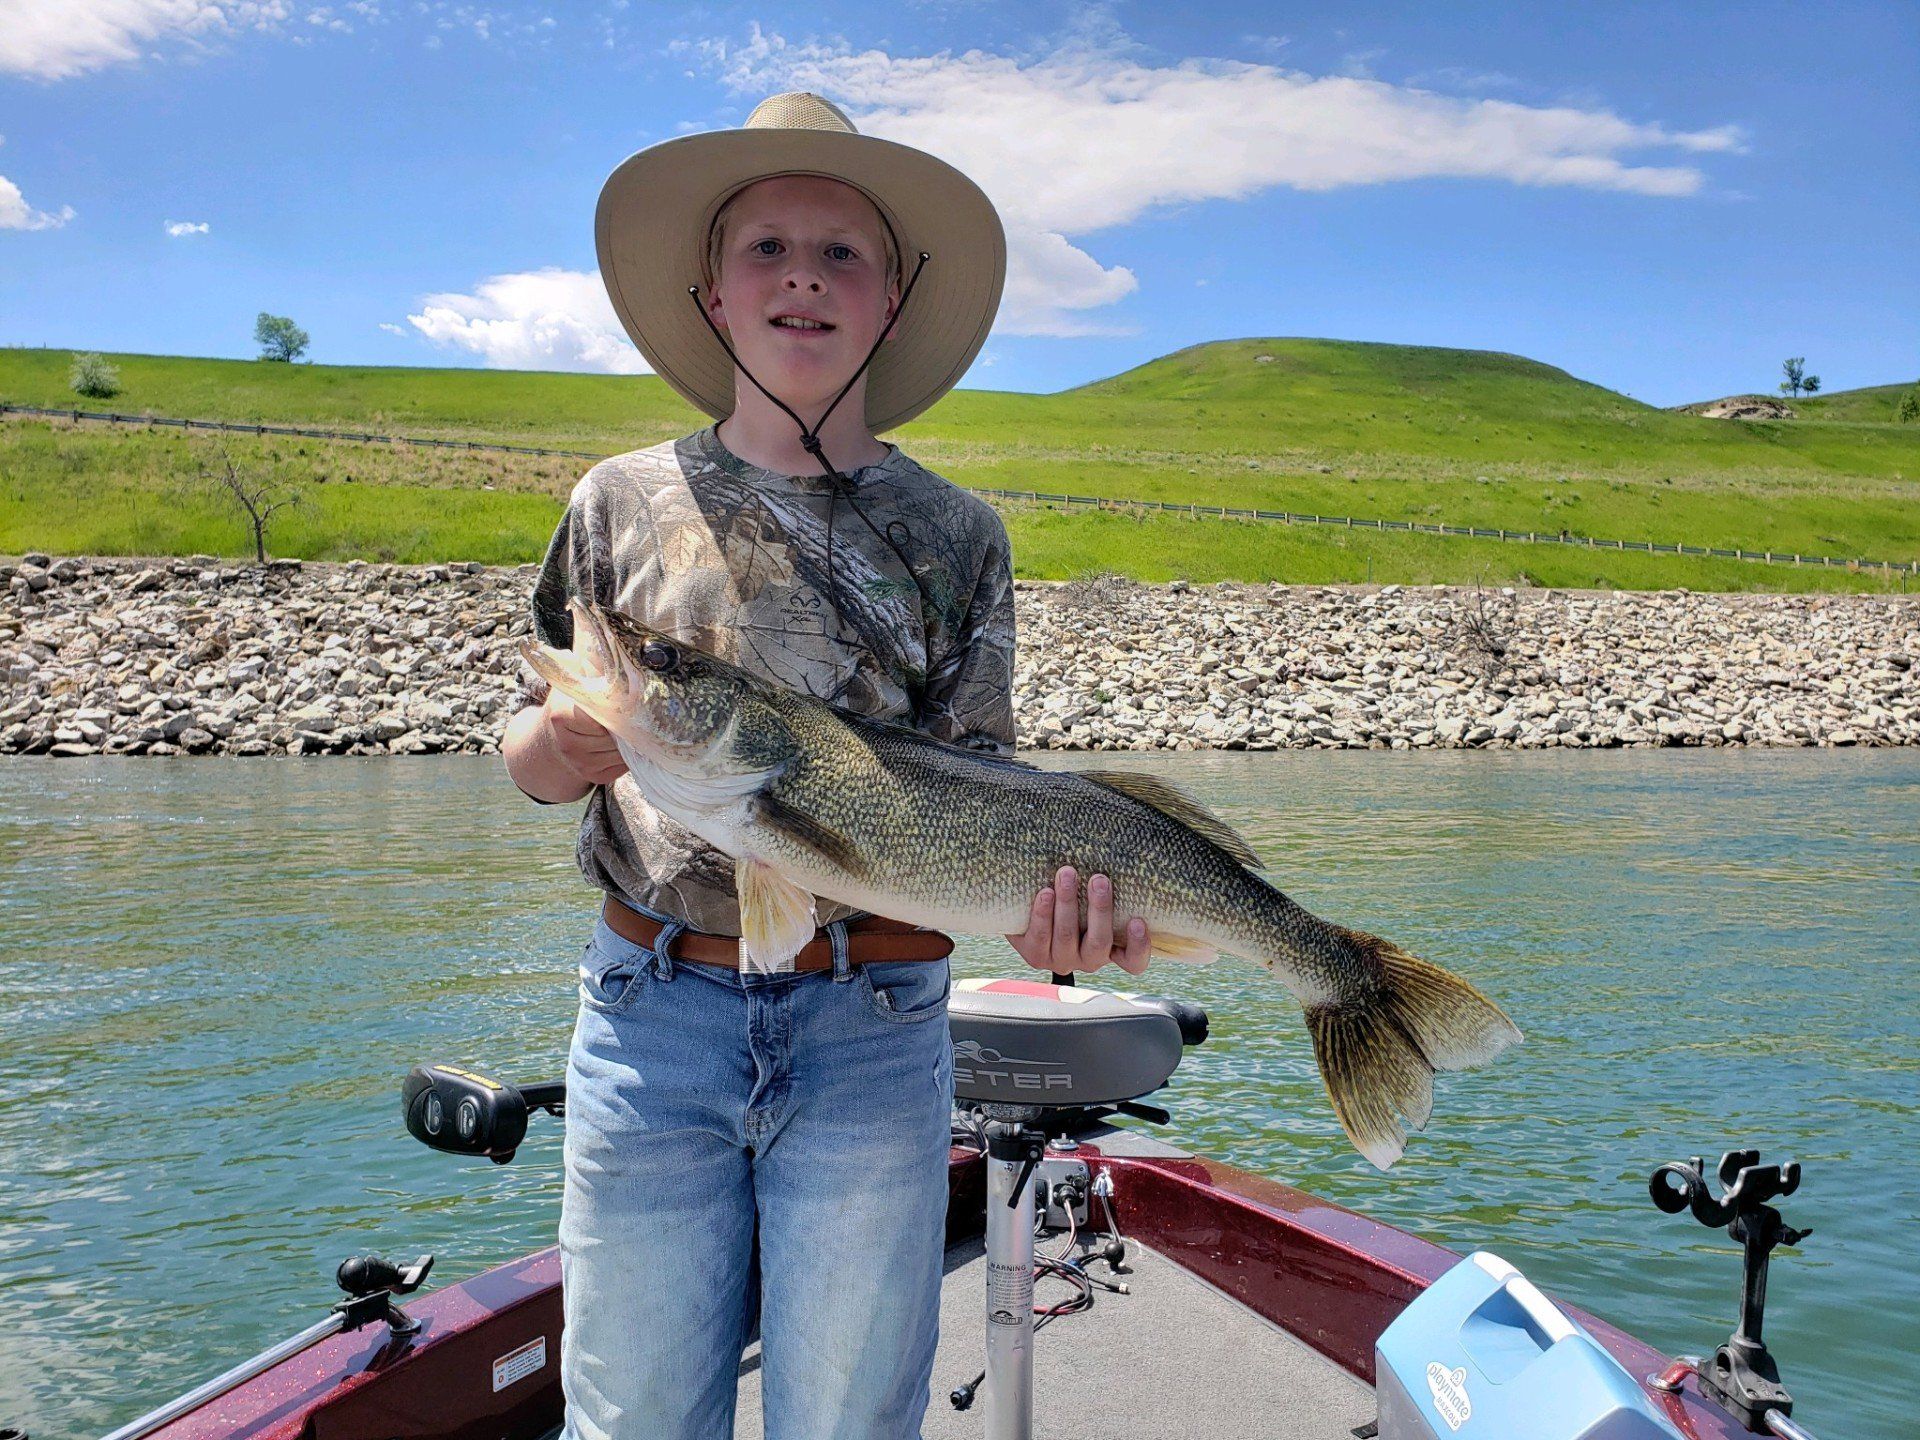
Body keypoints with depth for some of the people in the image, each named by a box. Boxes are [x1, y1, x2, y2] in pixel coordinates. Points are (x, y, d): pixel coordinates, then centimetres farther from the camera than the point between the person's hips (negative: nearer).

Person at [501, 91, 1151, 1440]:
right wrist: (562, 744, -15)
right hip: (651, 1010, 1)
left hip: (873, 1026, 0)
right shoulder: (624, 503, 4)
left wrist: (1041, 895, -19)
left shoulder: (955, 532, 4)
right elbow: (534, 757, 9)